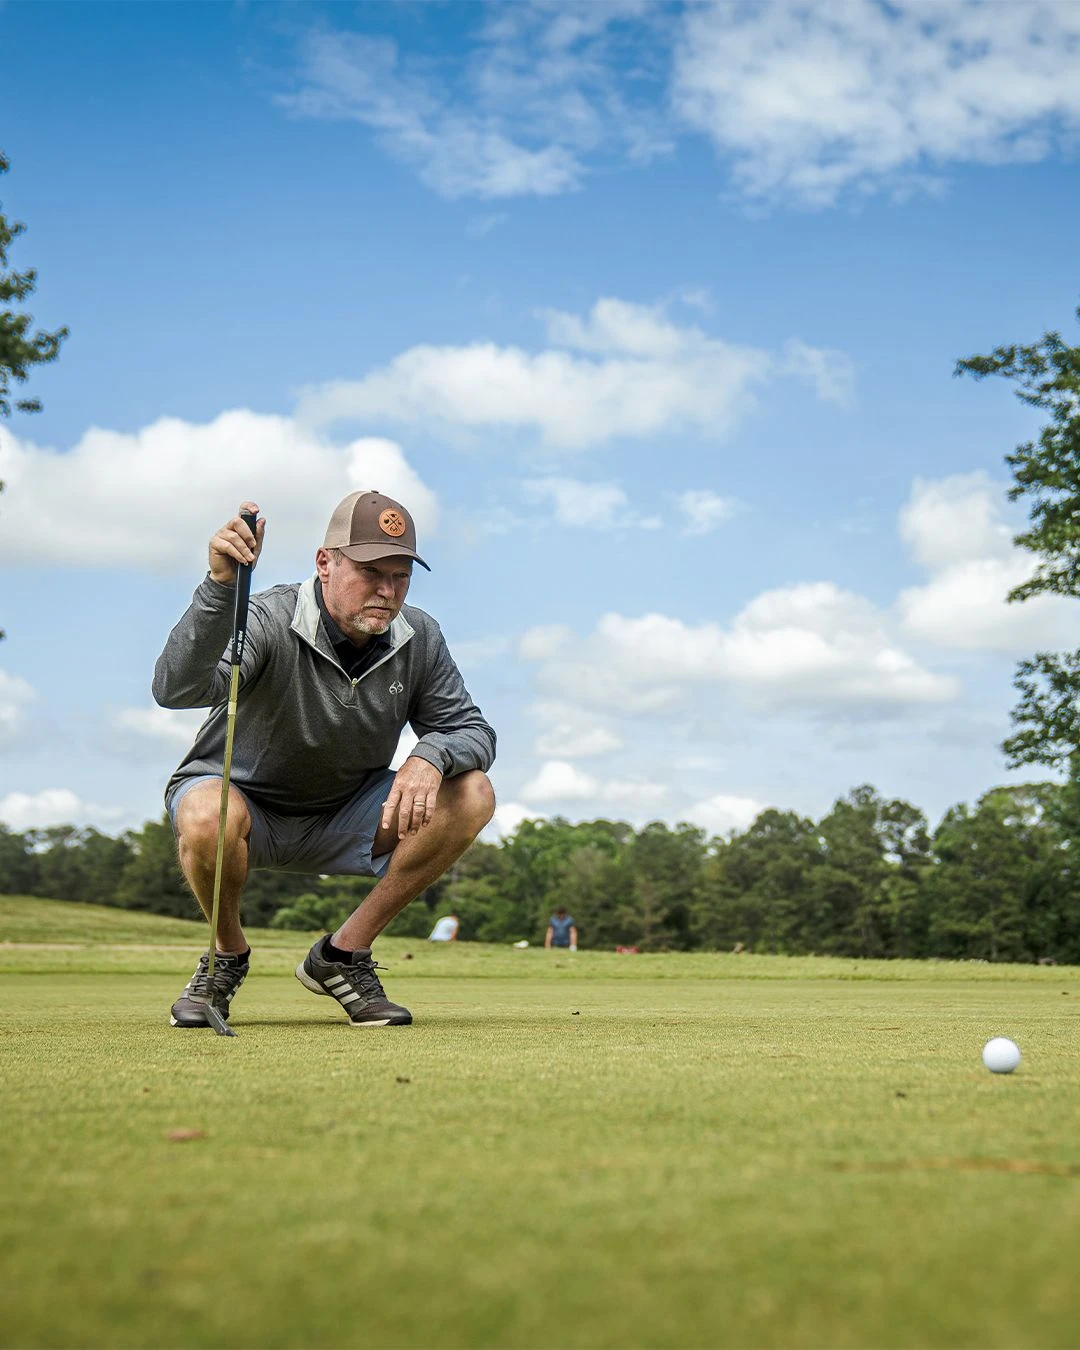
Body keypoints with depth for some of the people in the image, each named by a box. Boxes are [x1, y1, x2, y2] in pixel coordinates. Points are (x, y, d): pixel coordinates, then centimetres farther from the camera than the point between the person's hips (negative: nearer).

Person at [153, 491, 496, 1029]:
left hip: (342, 820, 4)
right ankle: (227, 954, -5)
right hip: (246, 806, -4)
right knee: (207, 817, -40)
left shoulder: (418, 638, -9)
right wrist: (220, 585, -57)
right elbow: (175, 690, -42)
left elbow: (471, 729, -6)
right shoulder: (268, 621, -25)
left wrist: (432, 755, -31)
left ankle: (342, 954, -7)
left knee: (471, 795, -17)